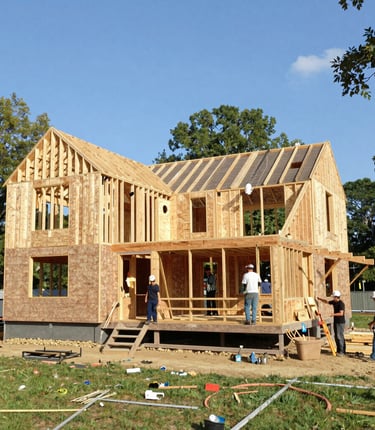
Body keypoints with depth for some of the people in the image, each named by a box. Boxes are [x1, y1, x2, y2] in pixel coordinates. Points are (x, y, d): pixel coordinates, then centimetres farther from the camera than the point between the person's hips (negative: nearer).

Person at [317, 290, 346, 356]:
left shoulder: (341, 303, -17)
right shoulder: (334, 302, 10)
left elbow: (341, 313, -25)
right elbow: (327, 301, 23)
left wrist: (334, 314, -36)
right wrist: (320, 299, 12)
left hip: (340, 322, -9)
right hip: (336, 322, 9)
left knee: (340, 337, -9)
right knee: (336, 337, 12)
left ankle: (342, 351, -5)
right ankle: (338, 350, 19)